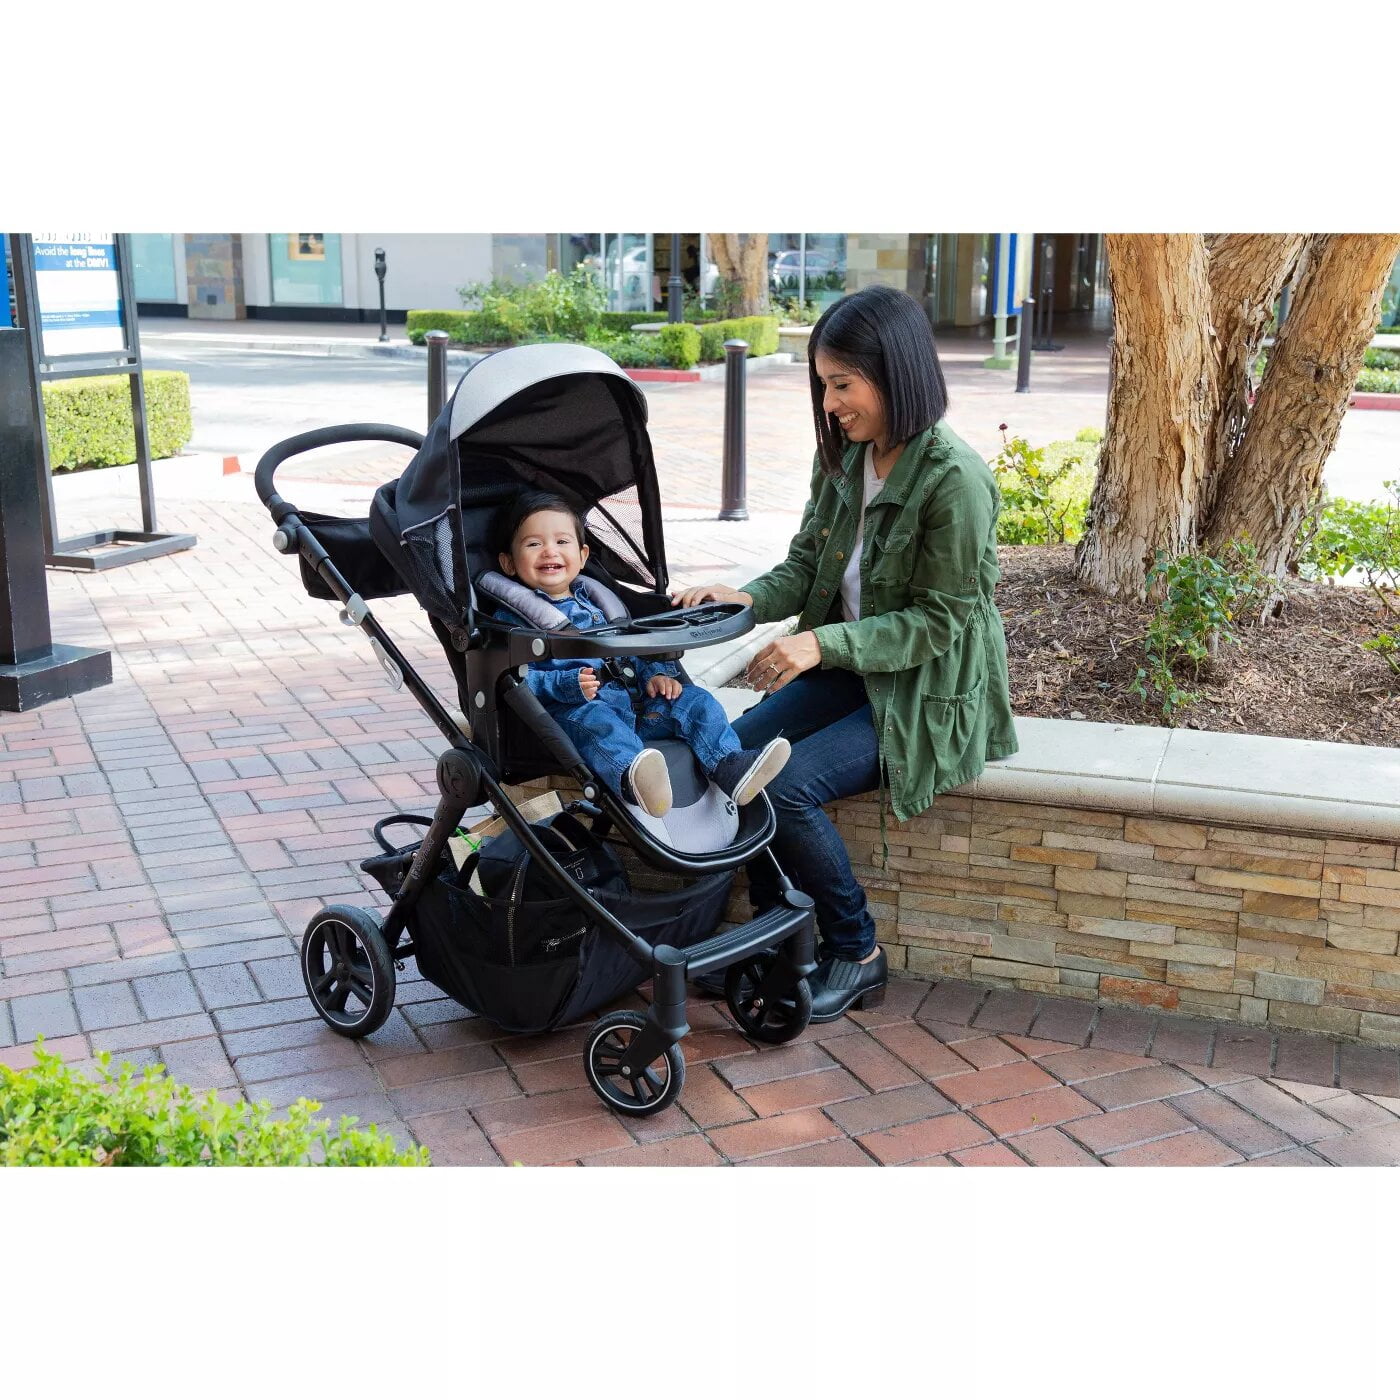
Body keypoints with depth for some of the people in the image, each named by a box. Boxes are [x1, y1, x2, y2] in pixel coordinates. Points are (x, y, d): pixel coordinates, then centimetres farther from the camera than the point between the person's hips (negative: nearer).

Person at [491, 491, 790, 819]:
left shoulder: (592, 601, 27)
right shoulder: (512, 616, 5)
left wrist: (655, 674, 6)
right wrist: (570, 685, -23)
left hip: (632, 699, 7)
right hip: (570, 709, -7)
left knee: (695, 700, -7)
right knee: (595, 720, -39)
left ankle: (730, 767, -28)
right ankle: (630, 777, -69)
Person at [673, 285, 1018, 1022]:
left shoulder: (953, 480, -20)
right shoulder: (842, 459, 3)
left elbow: (938, 623, -20)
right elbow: (805, 566, 6)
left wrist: (822, 643, -29)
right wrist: (746, 599, -15)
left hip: (927, 689, -7)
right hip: (846, 666, 7)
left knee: (788, 786, -24)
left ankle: (856, 954, -1)